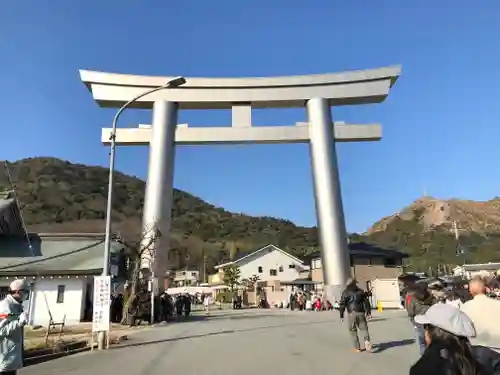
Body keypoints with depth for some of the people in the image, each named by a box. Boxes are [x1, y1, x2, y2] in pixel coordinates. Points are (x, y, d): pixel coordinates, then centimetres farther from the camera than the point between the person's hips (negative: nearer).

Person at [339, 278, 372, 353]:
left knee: (353, 331, 9)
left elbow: (342, 304, -5)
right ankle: (367, 340, -22)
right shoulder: (361, 291, 9)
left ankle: (357, 347, 10)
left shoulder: (345, 293, 0)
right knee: (364, 328, 6)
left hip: (351, 314, -2)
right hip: (360, 313, 2)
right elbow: (366, 302, 7)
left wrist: (341, 315, 0)